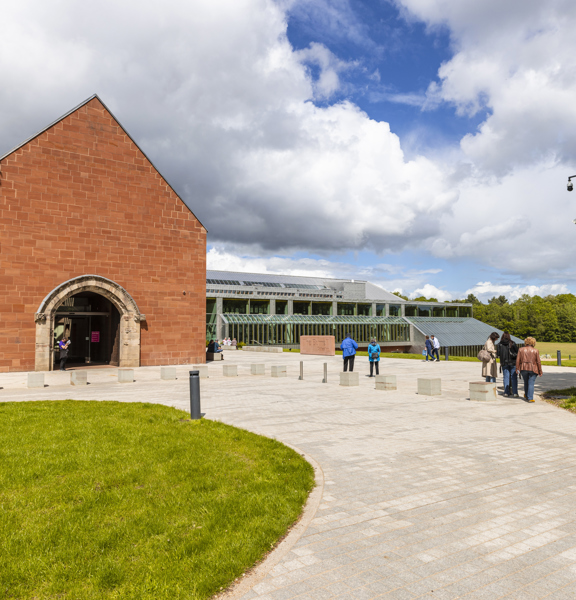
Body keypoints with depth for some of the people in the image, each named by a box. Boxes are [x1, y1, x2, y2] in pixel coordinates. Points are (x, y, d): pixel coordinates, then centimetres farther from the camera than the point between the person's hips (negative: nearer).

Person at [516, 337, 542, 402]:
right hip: (533, 369, -2)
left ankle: (526, 395, 33)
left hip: (523, 368, 2)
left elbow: (518, 360, -2)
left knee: (526, 382, 19)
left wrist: (517, 368, 4)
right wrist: (540, 371, 3)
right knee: (531, 383, 1)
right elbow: (538, 362, -2)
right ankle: (530, 398, -2)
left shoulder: (521, 350, 2)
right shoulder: (535, 351, -2)